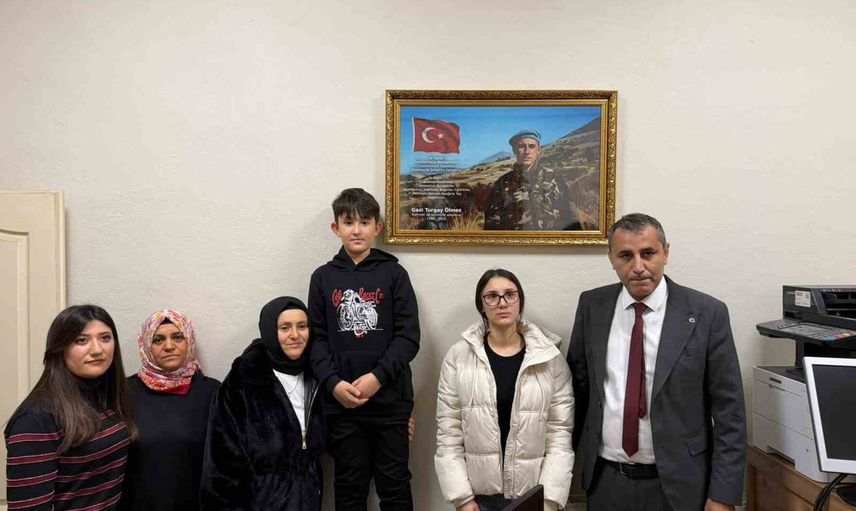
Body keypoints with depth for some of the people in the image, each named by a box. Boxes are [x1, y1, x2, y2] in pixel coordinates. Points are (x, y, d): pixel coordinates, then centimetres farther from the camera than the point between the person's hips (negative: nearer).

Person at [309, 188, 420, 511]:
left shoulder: (393, 273, 1)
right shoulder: (323, 277, 6)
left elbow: (408, 336, -5)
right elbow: (316, 338, 2)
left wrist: (377, 377, -16)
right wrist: (333, 383, -12)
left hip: (390, 399, -1)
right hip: (341, 402, 2)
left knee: (394, 484, 9)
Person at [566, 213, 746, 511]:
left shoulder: (707, 313, -10)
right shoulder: (592, 306, -2)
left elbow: (729, 411, -8)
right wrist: (566, 453, 7)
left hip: (677, 483, -2)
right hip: (605, 479, 3)